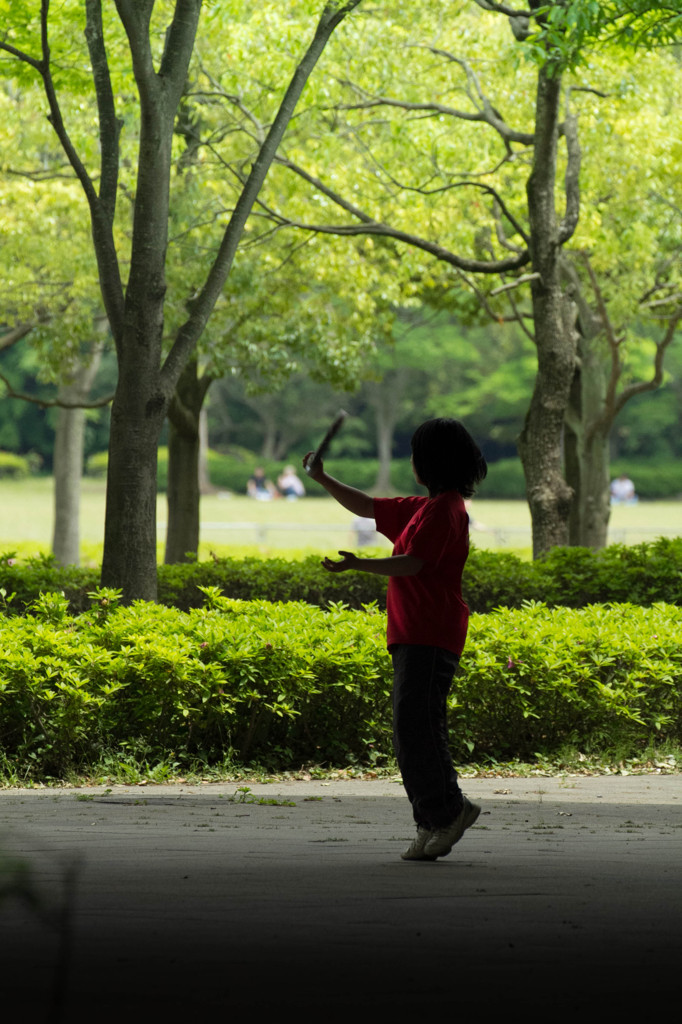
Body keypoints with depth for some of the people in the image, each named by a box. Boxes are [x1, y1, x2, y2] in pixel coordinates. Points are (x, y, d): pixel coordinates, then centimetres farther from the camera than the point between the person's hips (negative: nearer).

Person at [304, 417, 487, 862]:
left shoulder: (445, 510, -9)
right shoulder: (422, 508, 21)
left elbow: (413, 564, -19)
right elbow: (366, 507, 31)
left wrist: (358, 565, -29)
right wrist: (323, 480, 26)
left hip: (431, 637, -10)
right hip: (413, 636, 10)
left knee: (415, 723, -16)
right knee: (413, 730, 6)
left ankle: (448, 810, -12)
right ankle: (434, 824, 5)